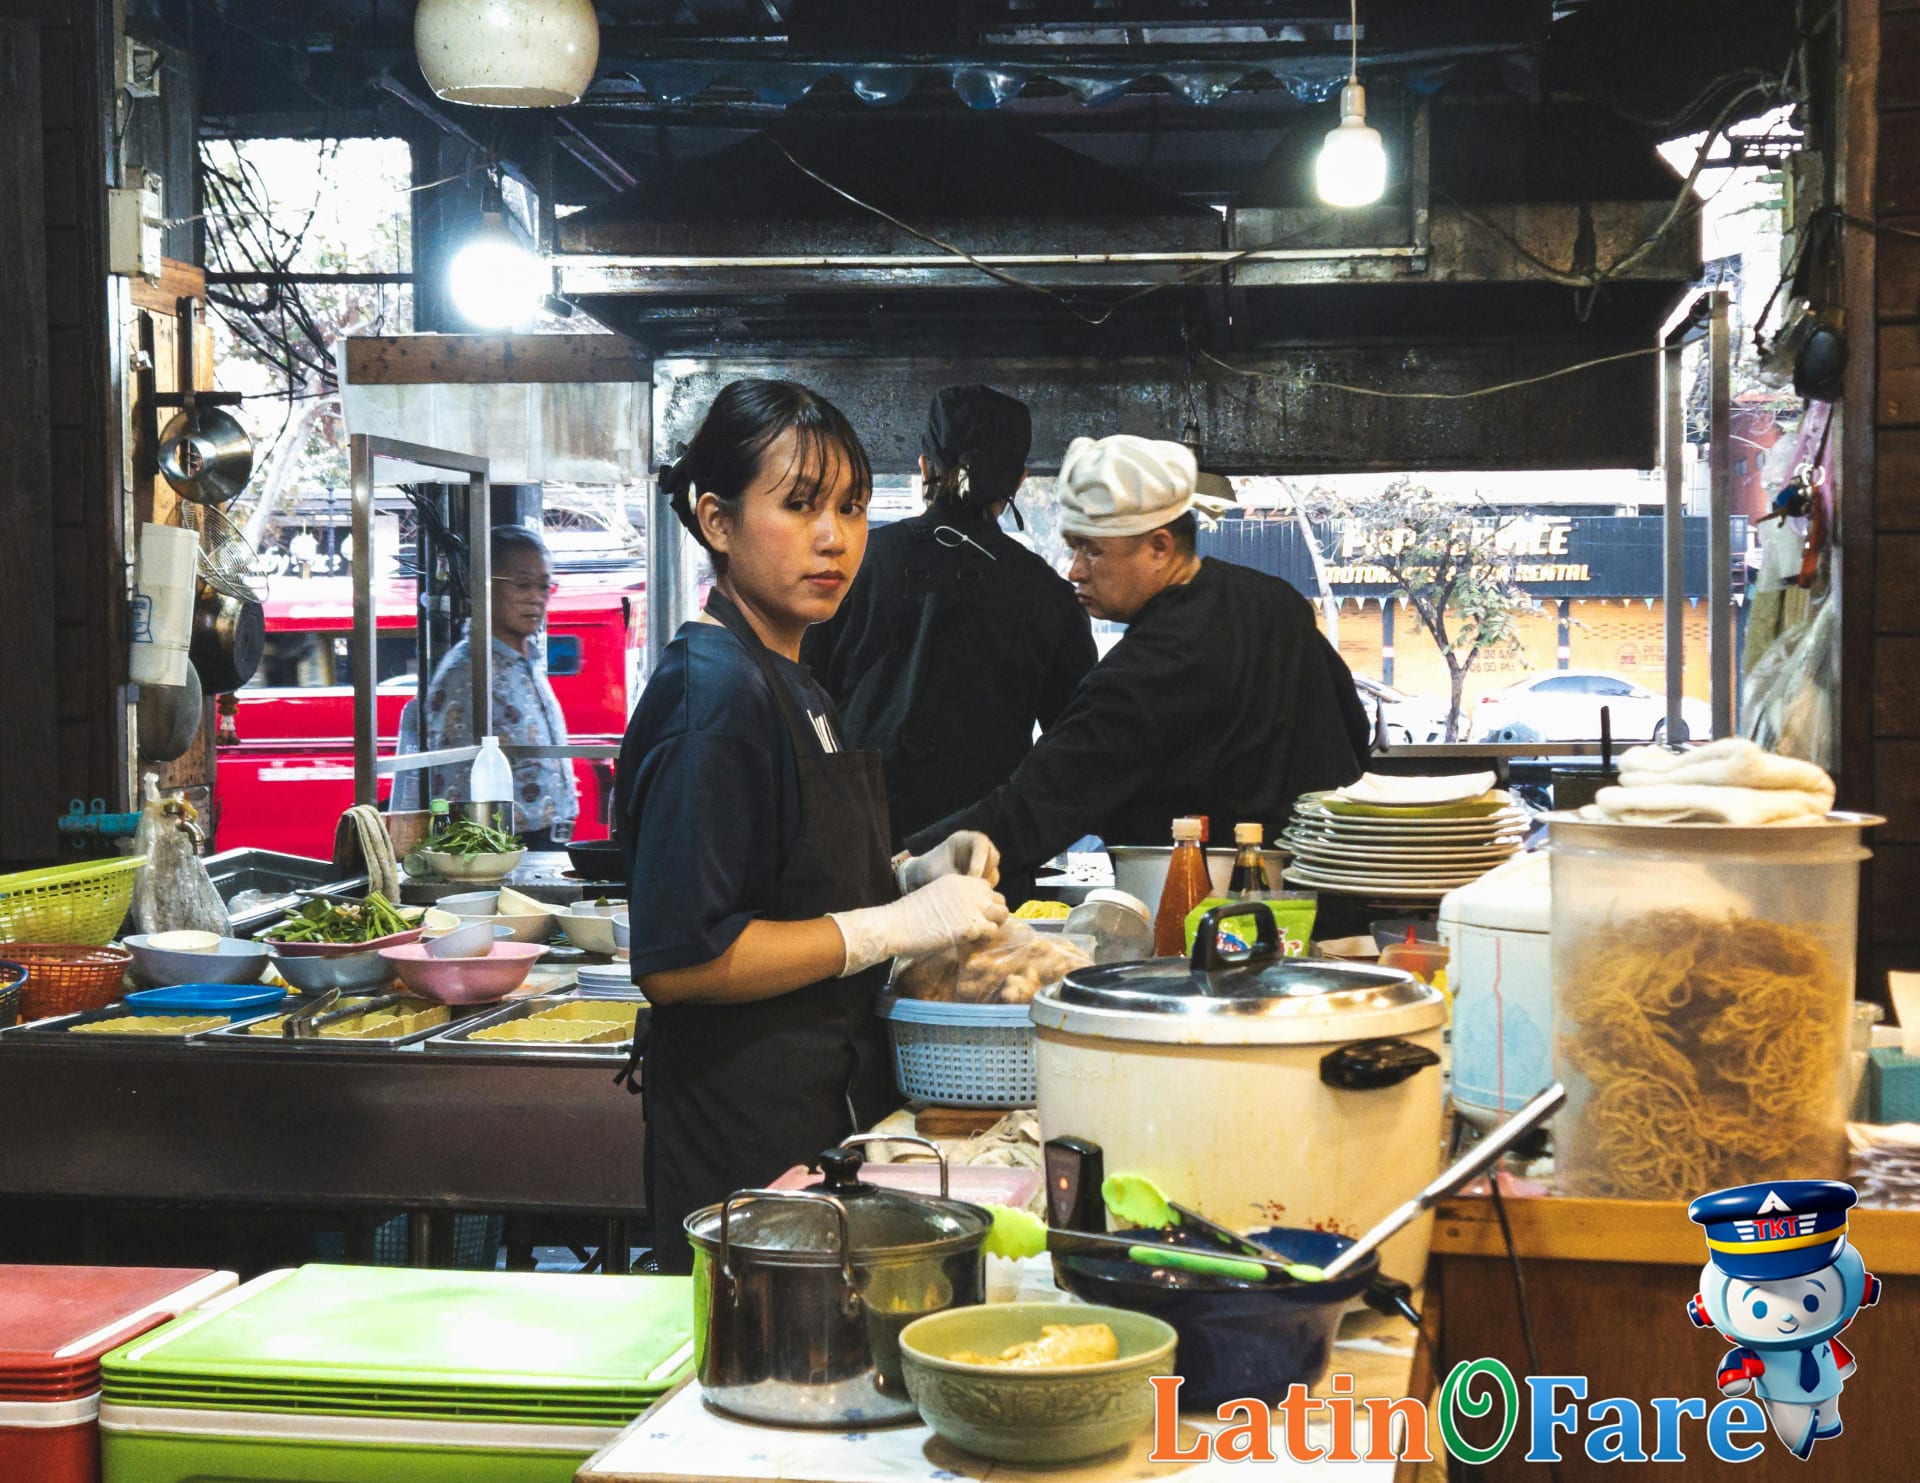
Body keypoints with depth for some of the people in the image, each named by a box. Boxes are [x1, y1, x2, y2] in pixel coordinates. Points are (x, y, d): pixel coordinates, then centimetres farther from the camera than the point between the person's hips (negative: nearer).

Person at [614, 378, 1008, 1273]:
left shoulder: (788, 685, 14)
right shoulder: (714, 693, -18)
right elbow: (678, 959, -24)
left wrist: (908, 876, 6)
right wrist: (896, 924, -20)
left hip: (826, 1109, 10)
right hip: (746, 1137, -10)